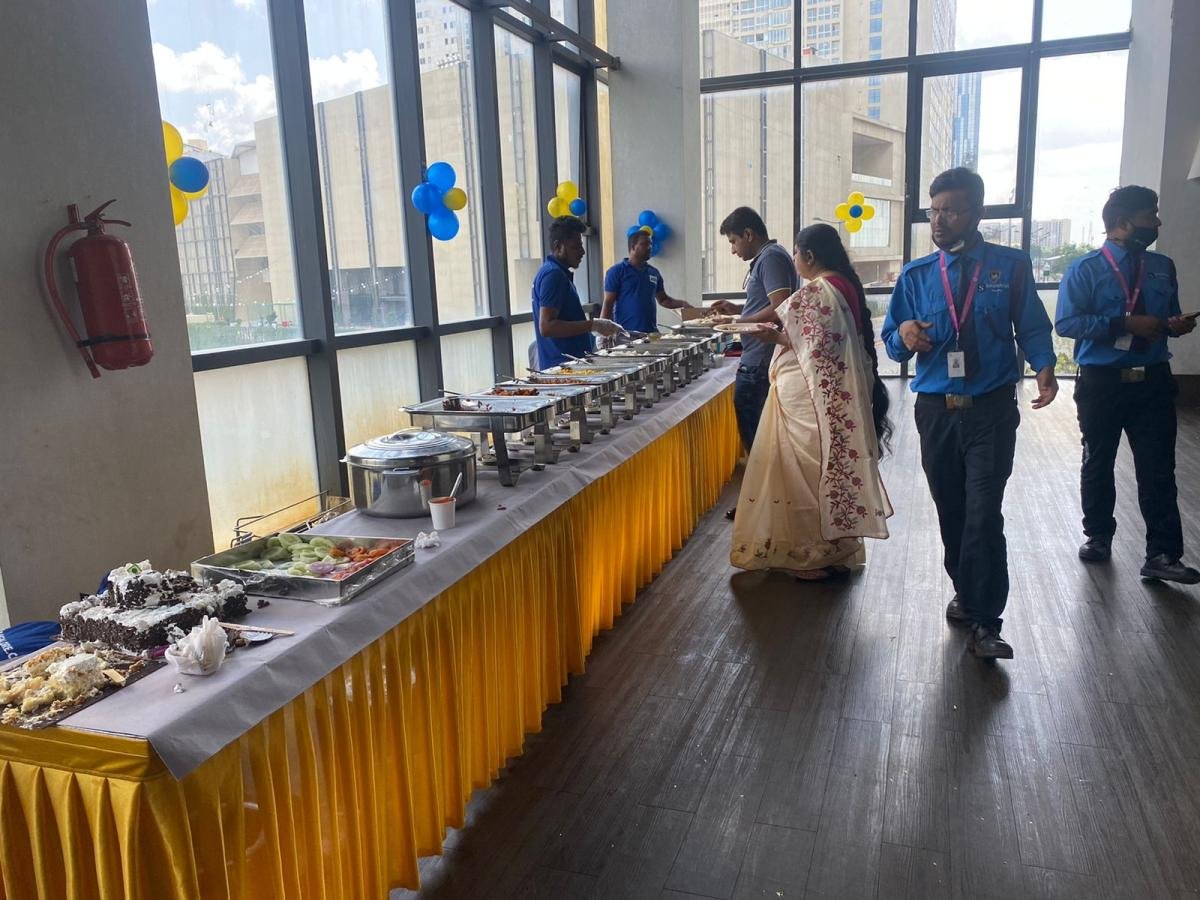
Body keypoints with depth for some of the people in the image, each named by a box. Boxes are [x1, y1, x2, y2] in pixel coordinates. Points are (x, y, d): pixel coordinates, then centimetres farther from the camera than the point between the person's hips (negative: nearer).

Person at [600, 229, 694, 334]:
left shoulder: (654, 273, 14)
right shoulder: (616, 271, -1)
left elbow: (663, 300, 24)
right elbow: (608, 304, -3)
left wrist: (682, 303, 6)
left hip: (651, 332, 5)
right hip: (625, 333, -5)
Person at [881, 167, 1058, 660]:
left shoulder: (1010, 266, 0)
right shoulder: (915, 276, 6)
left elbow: (1032, 327, 0)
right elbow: (892, 341, 7)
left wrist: (1044, 367, -19)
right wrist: (904, 334, -16)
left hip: (991, 411, -3)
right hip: (935, 411, 3)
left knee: (983, 513, -8)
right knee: (950, 510, 14)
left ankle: (984, 623, 1)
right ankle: (966, 592, 35)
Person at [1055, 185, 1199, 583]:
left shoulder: (1162, 267, 9)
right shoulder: (1086, 269, -7)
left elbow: (1168, 317, 19)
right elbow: (1066, 323, -16)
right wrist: (1125, 323, -22)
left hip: (1153, 382, 3)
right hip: (1101, 383, -3)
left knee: (1158, 471, 0)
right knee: (1097, 465, 12)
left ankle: (1162, 556, 5)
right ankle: (1098, 536, 30)